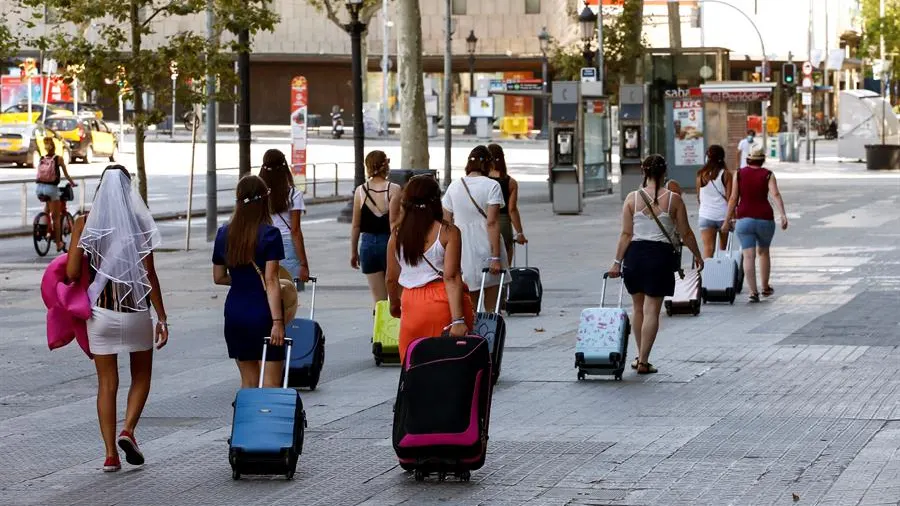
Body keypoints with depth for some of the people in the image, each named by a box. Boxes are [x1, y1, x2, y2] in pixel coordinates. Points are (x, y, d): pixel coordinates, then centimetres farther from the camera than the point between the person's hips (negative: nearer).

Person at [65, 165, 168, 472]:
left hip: (100, 312, 1)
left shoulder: (85, 223, -4)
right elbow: (150, 276, -7)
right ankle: (128, 429, -3)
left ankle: (110, 454, 4)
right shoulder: (139, 223, -7)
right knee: (141, 376, 18)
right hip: (136, 310, -1)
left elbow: (72, 273, -9)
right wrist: (162, 317, -2)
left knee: (107, 383, 8)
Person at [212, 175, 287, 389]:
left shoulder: (224, 234, 4)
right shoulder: (269, 235, -11)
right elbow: (271, 281, -16)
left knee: (248, 380, 14)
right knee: (271, 382, -2)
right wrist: (277, 321, -16)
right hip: (262, 313, -5)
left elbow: (219, 277, 12)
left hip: (235, 314, 5)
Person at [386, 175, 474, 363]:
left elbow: (392, 279, 10)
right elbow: (451, 277, -13)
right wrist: (458, 319, -16)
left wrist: (394, 304, 30)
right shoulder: (448, 233, -6)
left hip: (412, 305, 3)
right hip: (444, 303, -3)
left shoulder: (397, 236, 4)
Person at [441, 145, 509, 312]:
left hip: (462, 253, 4)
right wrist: (496, 257, -14)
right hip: (486, 251, -4)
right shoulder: (491, 186, -7)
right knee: (491, 307, 3)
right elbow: (492, 223, -14)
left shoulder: (454, 186, 6)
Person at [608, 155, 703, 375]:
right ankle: (643, 361, -1)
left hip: (635, 254, 2)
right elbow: (686, 233, 1)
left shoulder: (632, 198, -2)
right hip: (660, 255, -2)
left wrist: (617, 262, 2)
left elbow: (626, 234, -3)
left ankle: (640, 356, 26)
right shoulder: (673, 199, -4)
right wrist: (697, 255, 15)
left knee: (639, 308, 17)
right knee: (652, 310, 1)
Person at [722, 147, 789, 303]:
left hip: (744, 219, -1)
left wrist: (727, 221, 5)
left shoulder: (739, 174, 2)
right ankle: (765, 288, 30)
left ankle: (753, 292, -14)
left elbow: (733, 199, 0)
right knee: (763, 252, 22)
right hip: (765, 219, 1)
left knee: (748, 256, -4)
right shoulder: (767, 175, 0)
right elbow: (775, 194, -15)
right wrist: (783, 215, -23)